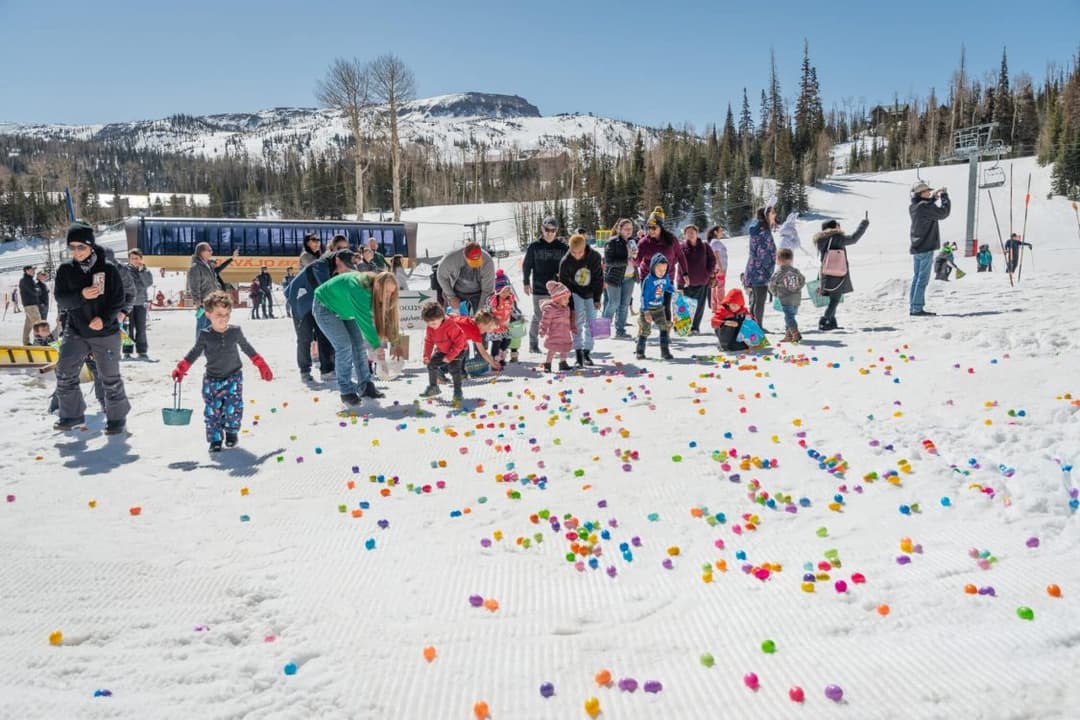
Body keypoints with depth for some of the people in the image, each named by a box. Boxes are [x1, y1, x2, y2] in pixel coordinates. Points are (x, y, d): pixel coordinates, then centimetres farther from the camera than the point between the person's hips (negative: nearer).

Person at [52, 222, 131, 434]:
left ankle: (117, 417, 18)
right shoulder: (65, 270, 0)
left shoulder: (108, 269, -8)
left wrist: (104, 318, -22)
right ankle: (72, 414, 17)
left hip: (106, 332, -3)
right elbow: (61, 300, -4)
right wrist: (81, 296, -23)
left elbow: (118, 300, -7)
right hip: (75, 332, 3)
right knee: (65, 373, 0)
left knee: (110, 377, 4)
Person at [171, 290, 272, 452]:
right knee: (212, 410, -1)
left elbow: (248, 349, 9)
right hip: (212, 379, 0)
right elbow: (194, 353, 4)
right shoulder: (205, 335, -7)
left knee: (233, 408, -7)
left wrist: (262, 365, 10)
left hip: (233, 377, 0)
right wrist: (181, 369, -4)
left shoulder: (235, 331, -3)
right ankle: (215, 439, 12)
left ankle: (231, 432, 18)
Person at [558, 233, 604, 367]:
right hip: (574, 293, -2)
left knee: (590, 323, 3)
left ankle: (587, 352, 15)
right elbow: (564, 285, -15)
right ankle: (578, 353, -15)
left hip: (590, 293, 2)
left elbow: (598, 279, -10)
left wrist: (597, 299, -10)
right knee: (578, 320, -17)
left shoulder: (595, 257, -20)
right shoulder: (565, 262, -22)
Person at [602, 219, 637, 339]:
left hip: (629, 277, 6)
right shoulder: (612, 242, -10)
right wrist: (626, 261, -23)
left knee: (625, 304, 8)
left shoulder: (633, 241, 10)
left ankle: (620, 330, 15)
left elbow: (638, 256, 20)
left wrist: (635, 255, -5)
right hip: (615, 277, -6)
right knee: (614, 303, -3)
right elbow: (609, 261, -17)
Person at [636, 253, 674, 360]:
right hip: (648, 308, -5)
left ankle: (665, 350, 7)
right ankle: (640, 351, 14)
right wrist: (646, 311, -21)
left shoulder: (666, 278, -3)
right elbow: (644, 297, -18)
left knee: (664, 328, 0)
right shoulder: (648, 280, -20)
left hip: (659, 308, 5)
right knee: (645, 330, 2)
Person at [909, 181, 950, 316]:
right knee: (922, 279, -6)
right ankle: (917, 308, -7)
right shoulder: (925, 206, -16)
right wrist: (944, 196, 2)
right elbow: (943, 213, -9)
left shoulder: (912, 207, 8)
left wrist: (934, 195, 17)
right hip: (926, 249, -8)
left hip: (915, 249, 8)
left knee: (916, 278, 11)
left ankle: (913, 307, 13)